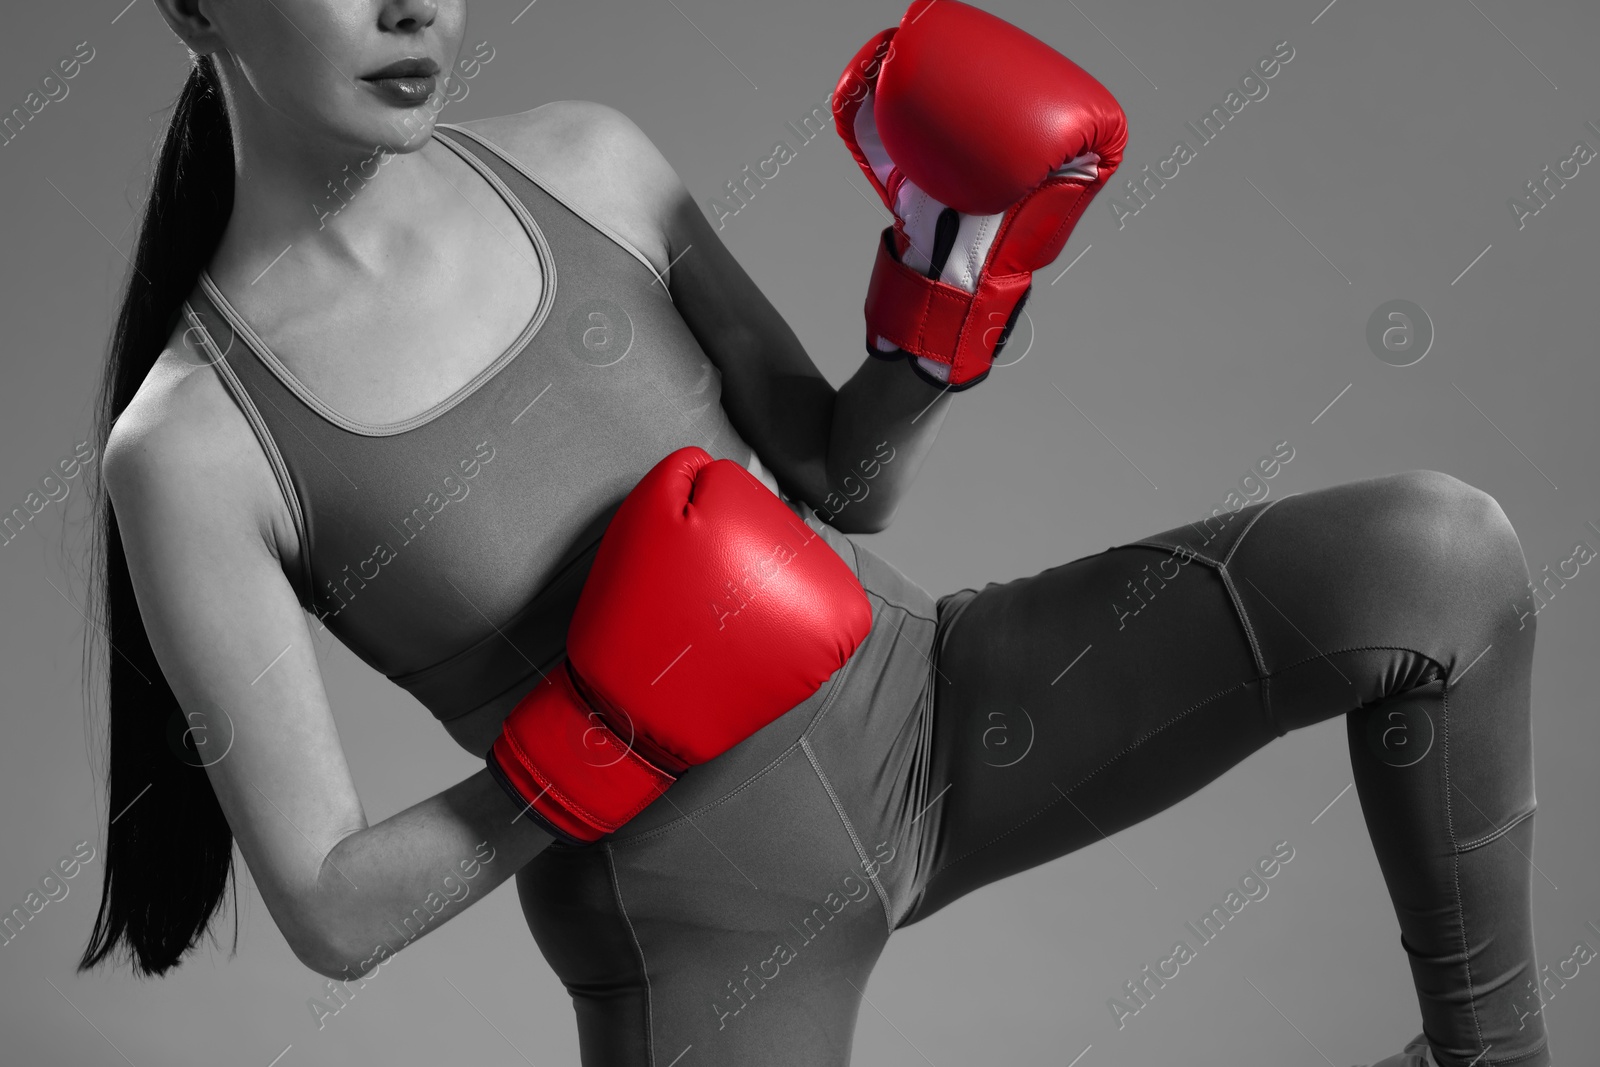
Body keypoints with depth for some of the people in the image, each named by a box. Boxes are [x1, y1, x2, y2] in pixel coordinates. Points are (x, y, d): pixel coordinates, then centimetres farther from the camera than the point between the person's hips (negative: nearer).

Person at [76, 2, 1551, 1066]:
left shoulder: (584, 163, -4)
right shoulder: (191, 447, -14)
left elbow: (845, 482, 6)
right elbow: (334, 913, -13)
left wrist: (950, 296, -12)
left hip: (927, 707, 4)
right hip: (700, 930, -3)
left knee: (1437, 551, -14)